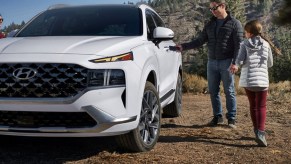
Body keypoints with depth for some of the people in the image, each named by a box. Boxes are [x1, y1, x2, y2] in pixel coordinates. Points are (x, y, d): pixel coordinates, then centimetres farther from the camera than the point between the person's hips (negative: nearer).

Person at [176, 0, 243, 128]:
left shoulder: (234, 23, -1)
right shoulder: (210, 25, 14)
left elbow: (239, 45, -6)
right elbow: (200, 41, 12)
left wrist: (234, 62, -16)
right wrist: (183, 47, 0)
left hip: (226, 62, -5)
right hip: (212, 62, 5)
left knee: (229, 91, -1)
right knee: (213, 91, 6)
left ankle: (232, 118, 8)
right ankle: (217, 116, 17)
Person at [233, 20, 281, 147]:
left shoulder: (245, 44, -1)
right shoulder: (266, 44, 4)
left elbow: (239, 61, -11)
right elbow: (270, 64, 10)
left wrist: (236, 65, 10)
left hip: (247, 79, 1)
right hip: (262, 79, 0)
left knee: (253, 105, 17)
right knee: (261, 106, 2)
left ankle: (257, 130, 21)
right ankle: (260, 132, -15)